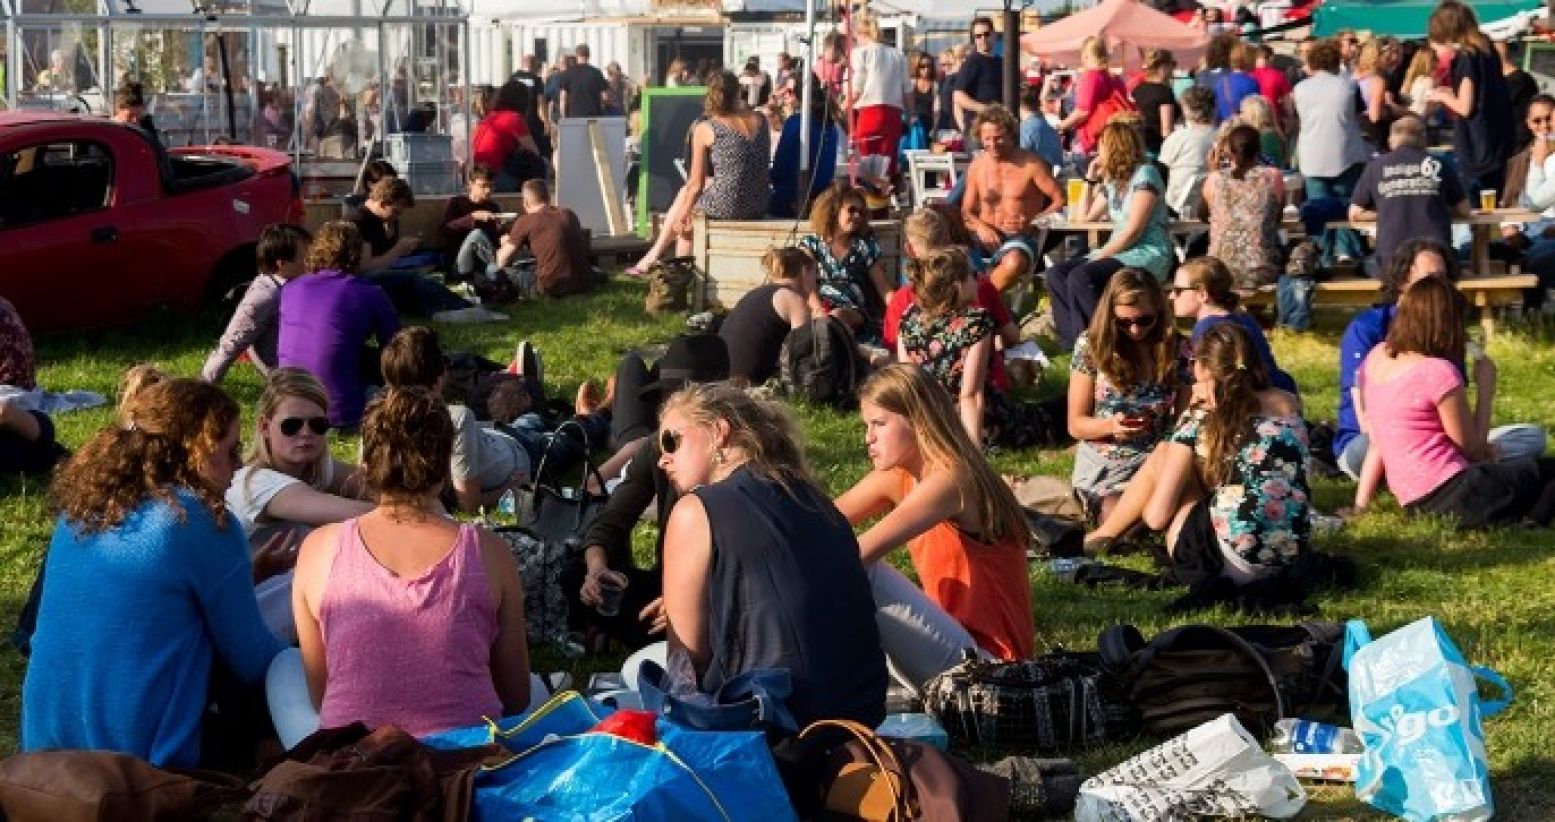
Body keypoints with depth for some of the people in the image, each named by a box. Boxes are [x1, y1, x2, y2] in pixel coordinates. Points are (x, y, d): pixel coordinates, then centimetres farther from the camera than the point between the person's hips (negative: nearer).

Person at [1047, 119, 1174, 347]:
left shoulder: (1144, 174, -8)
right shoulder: (1112, 181, 18)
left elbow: (1134, 230, -16)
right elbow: (1087, 216, 29)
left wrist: (1101, 255, -17)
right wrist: (1090, 179, 21)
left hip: (1148, 255, -9)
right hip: (1120, 252, 9)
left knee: (1080, 277, -29)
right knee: (1056, 274, -10)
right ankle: (1074, 342, -18)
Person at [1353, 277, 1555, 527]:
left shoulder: (1376, 358, 8)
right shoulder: (1438, 372, -14)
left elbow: (1377, 442, 11)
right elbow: (1473, 448, -5)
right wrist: (1485, 388, 3)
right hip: (1451, 494, -8)